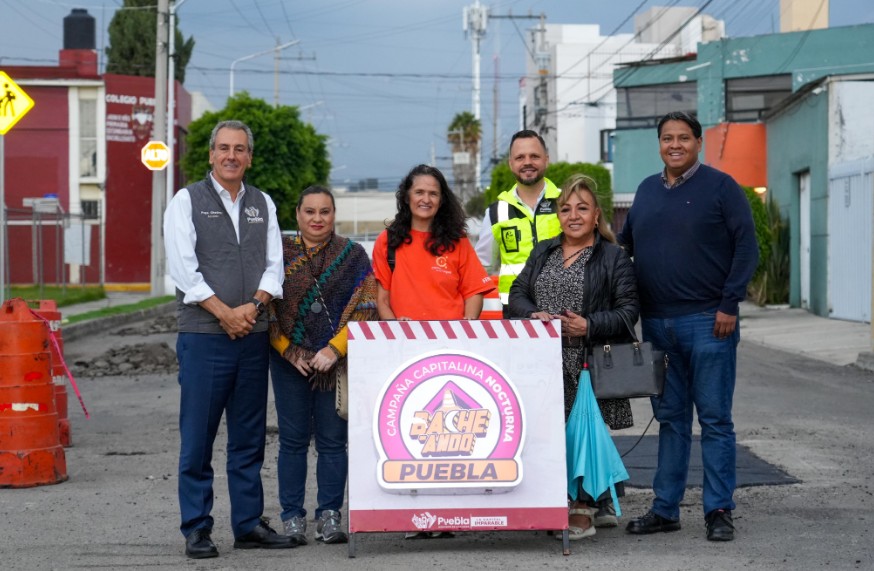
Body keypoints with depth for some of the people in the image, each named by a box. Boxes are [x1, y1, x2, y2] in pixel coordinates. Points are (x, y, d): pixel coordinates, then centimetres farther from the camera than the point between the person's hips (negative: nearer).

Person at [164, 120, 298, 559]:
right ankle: (196, 530, 4)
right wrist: (226, 313, -13)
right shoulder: (187, 201, 1)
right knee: (197, 438, -2)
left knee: (249, 437, 9)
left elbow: (274, 265, 8)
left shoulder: (263, 204, 14)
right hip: (203, 337, -4)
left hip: (253, 336, 4)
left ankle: (248, 524, 16)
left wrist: (253, 307, -9)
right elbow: (183, 269, -8)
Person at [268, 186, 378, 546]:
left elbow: (365, 308, -1)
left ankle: (329, 517, 7)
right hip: (290, 362, 0)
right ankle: (292, 519, 7)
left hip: (337, 362, 0)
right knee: (293, 441, 2)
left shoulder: (353, 255, 6)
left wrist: (334, 349, -11)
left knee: (332, 441, 1)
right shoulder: (280, 253, 6)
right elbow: (266, 306, 2)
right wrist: (290, 351, -7)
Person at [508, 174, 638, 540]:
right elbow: (517, 294, 15)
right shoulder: (543, 253, 19)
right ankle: (600, 504, 12)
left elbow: (628, 311, -3)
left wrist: (590, 326, -16)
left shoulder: (614, 258, 2)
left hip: (589, 369, -4)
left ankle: (584, 508, 2)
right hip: (547, 367, 5)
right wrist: (533, 315, -6)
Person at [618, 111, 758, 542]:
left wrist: (729, 305, -12)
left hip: (707, 321, -5)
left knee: (715, 419, -1)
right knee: (670, 417, 11)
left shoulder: (720, 187, -2)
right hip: (656, 324, 5)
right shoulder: (646, 190, 14)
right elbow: (625, 244, 22)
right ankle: (665, 509, 16)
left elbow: (746, 247, -6)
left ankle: (719, 511, 5)